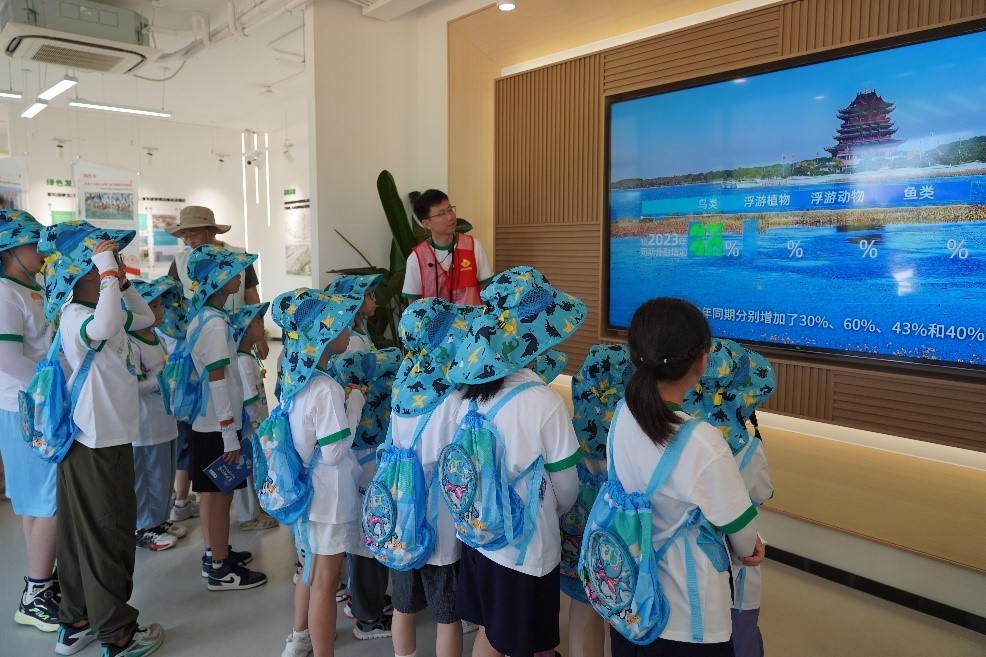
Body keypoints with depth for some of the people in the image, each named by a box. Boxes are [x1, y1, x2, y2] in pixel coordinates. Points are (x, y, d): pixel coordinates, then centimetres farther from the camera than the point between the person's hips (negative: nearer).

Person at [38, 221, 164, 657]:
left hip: (109, 440, 10)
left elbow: (145, 318, 24)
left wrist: (123, 279, 12)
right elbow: (104, 327, -46)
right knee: (108, 539, 3)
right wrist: (107, 268, -36)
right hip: (95, 446, -10)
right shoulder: (76, 317, -22)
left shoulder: (99, 310, 9)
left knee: (83, 535, 19)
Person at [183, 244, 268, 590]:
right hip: (216, 426, -9)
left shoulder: (202, 315, 9)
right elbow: (217, 380, -22)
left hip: (207, 422, 9)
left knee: (214, 493, 19)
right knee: (219, 494, 2)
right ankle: (219, 569, 15)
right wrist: (229, 433, -19)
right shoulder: (215, 322, -20)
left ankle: (216, 552, 34)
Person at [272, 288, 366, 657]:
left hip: (305, 488, 9)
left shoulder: (294, 376, -1)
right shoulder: (326, 390, -27)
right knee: (326, 581, 6)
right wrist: (355, 404, -18)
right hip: (330, 497, -9)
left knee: (310, 566, 26)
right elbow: (334, 452, -25)